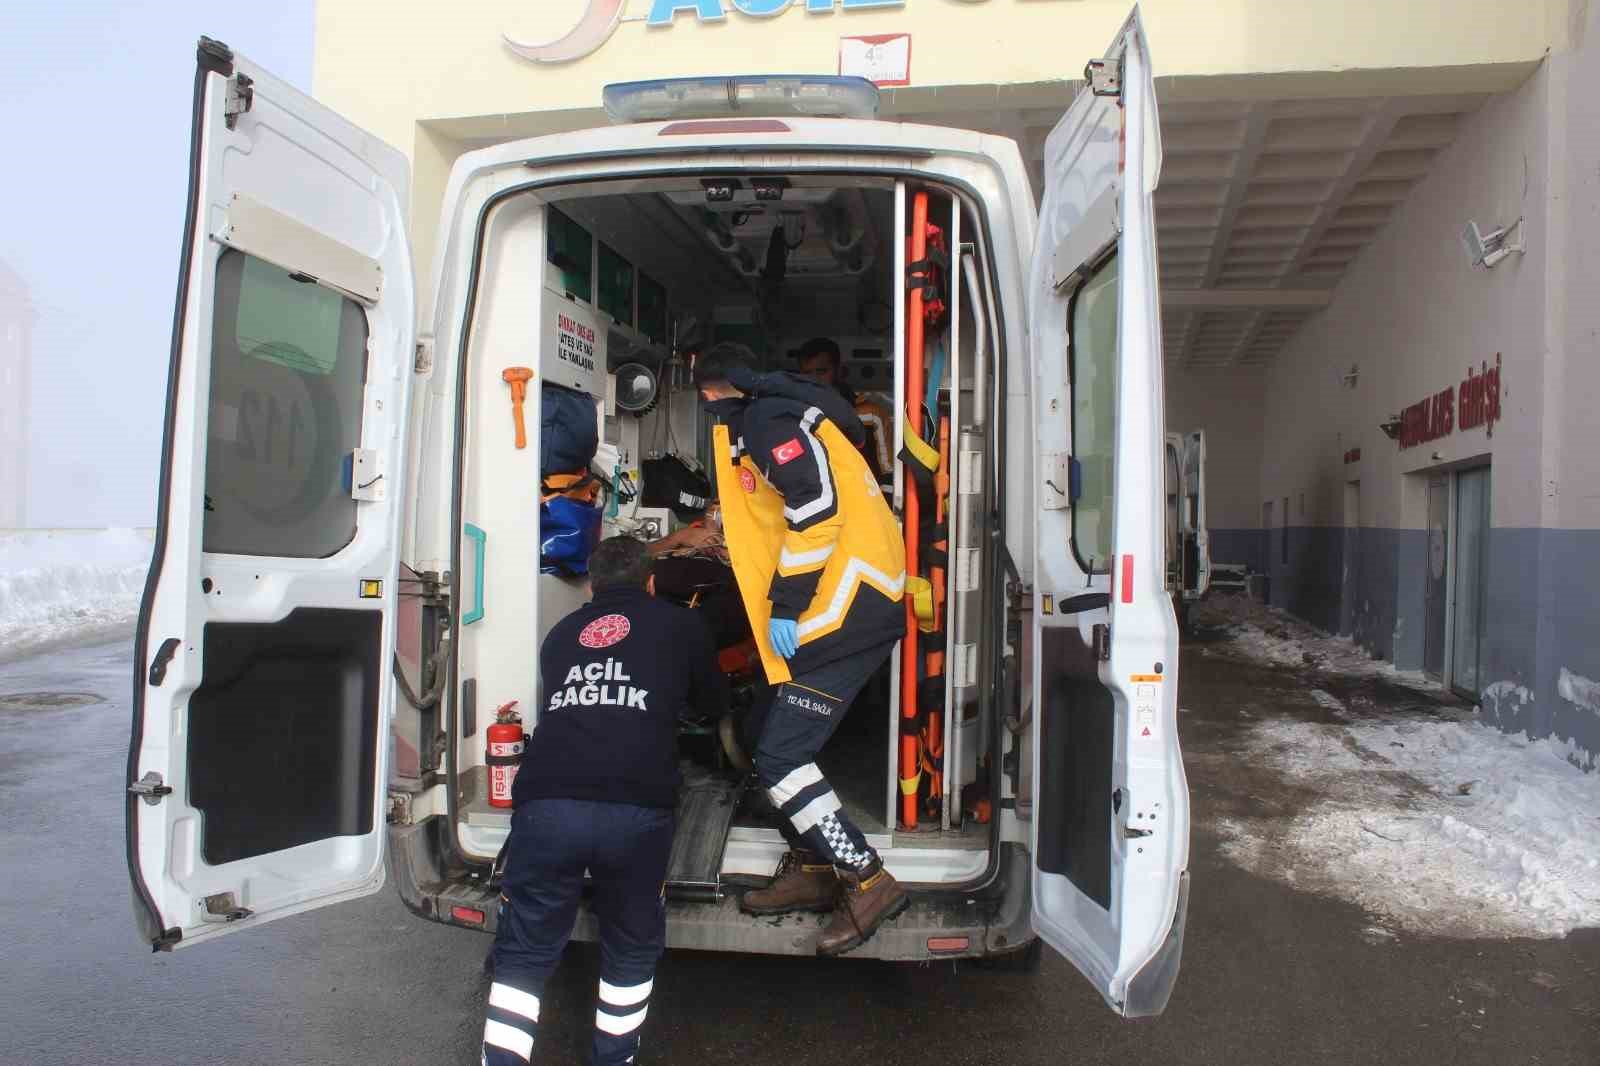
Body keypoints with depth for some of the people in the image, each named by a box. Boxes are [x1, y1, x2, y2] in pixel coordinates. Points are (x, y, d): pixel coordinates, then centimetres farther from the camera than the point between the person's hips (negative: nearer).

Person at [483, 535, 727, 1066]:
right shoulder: (679, 625, 18)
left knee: (523, 955, 16)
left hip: (545, 806, 2)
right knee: (631, 952, 22)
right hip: (637, 810, -1)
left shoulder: (561, 633, 27)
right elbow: (714, 702, 33)